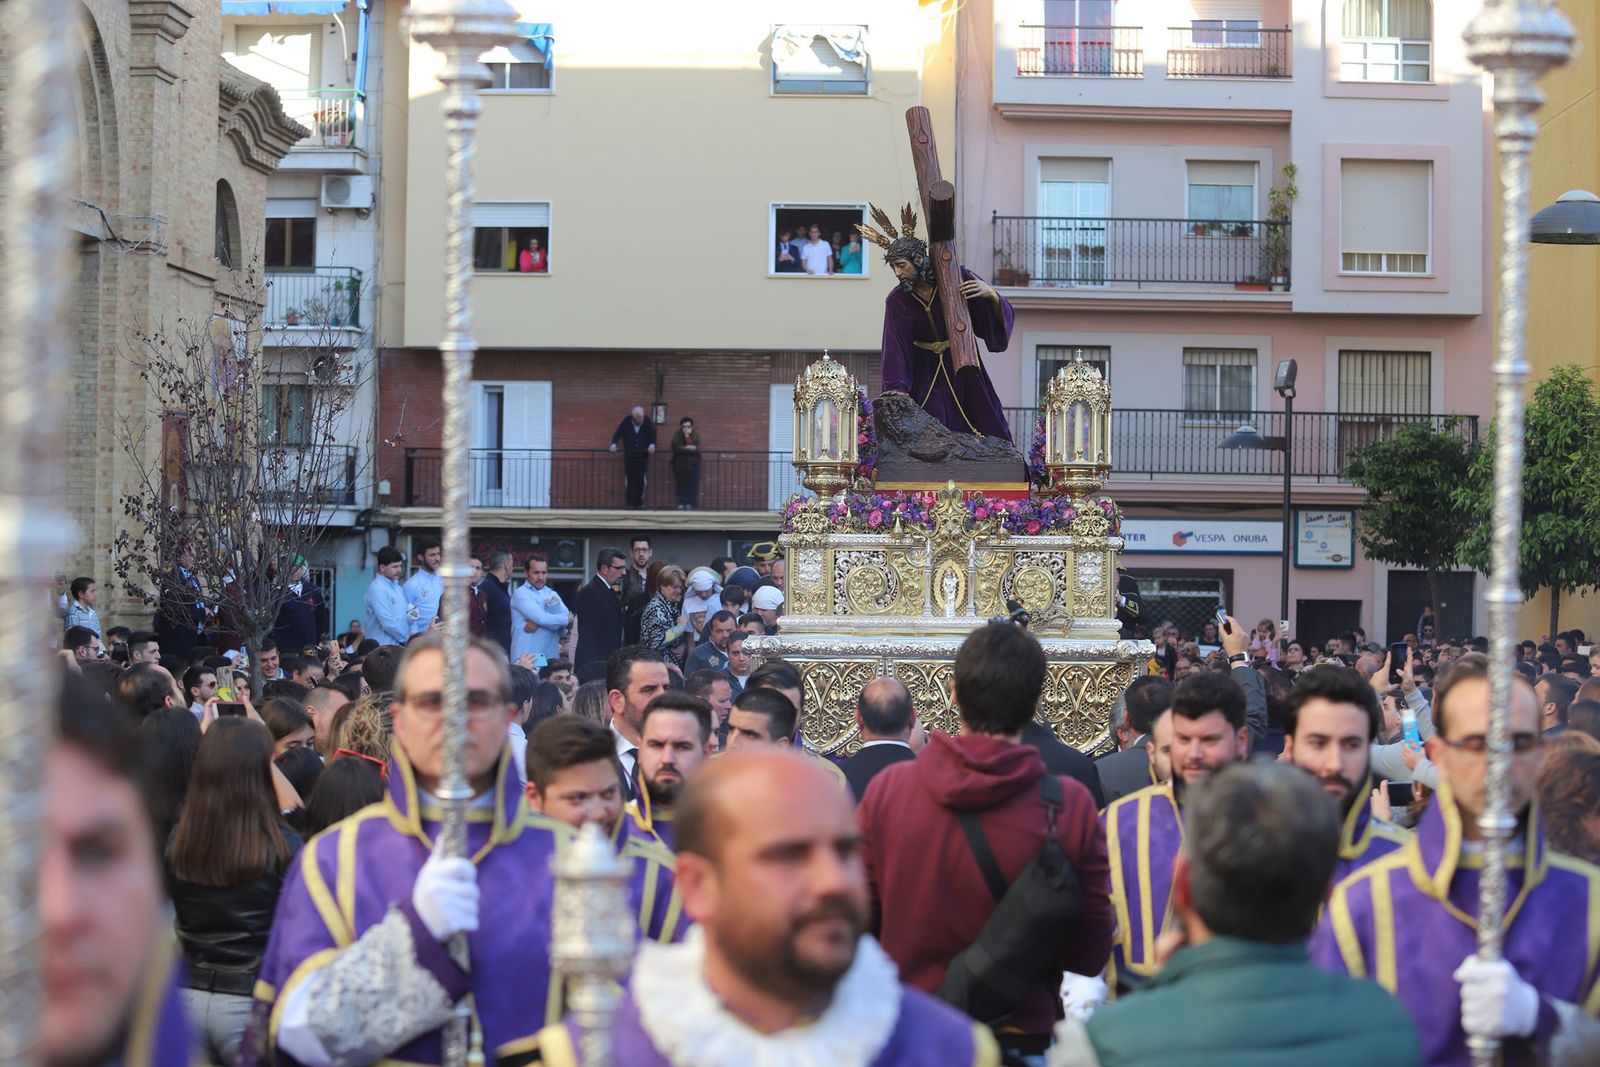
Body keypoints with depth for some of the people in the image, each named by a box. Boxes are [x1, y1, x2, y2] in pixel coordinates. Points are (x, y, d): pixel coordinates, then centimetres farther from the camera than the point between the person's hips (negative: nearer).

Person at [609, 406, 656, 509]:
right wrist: (614, 444, -23)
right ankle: (630, 503, 3)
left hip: (643, 456, 0)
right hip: (629, 456, 0)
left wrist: (652, 445, -27)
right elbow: (617, 434, -5)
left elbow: (652, 435, -8)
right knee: (630, 479, -2)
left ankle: (639, 502, -1)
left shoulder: (648, 423, 1)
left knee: (641, 479, -8)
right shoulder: (626, 423, 0)